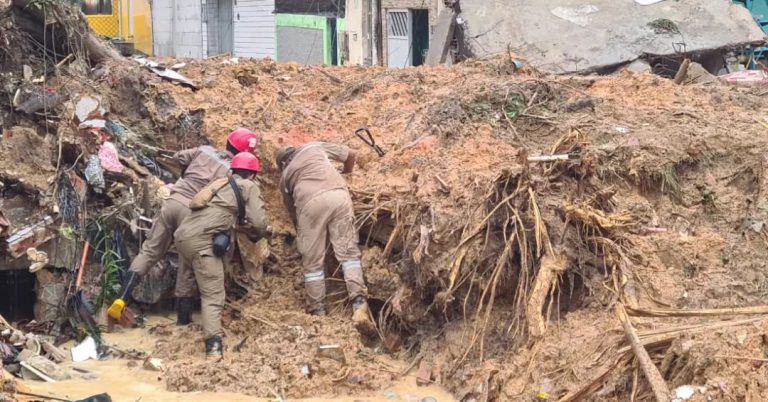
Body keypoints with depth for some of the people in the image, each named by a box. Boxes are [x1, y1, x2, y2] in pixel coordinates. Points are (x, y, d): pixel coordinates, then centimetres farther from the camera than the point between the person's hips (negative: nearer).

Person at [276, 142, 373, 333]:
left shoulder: (284, 176, 30)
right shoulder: (315, 147, 32)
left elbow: (292, 211, 32)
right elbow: (351, 155, 35)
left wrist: (300, 234, 46)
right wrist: (345, 173, 55)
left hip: (310, 202, 0)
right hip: (338, 194, 1)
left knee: (313, 261, 10)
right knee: (348, 251, 2)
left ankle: (317, 313, 14)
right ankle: (359, 306, -13)